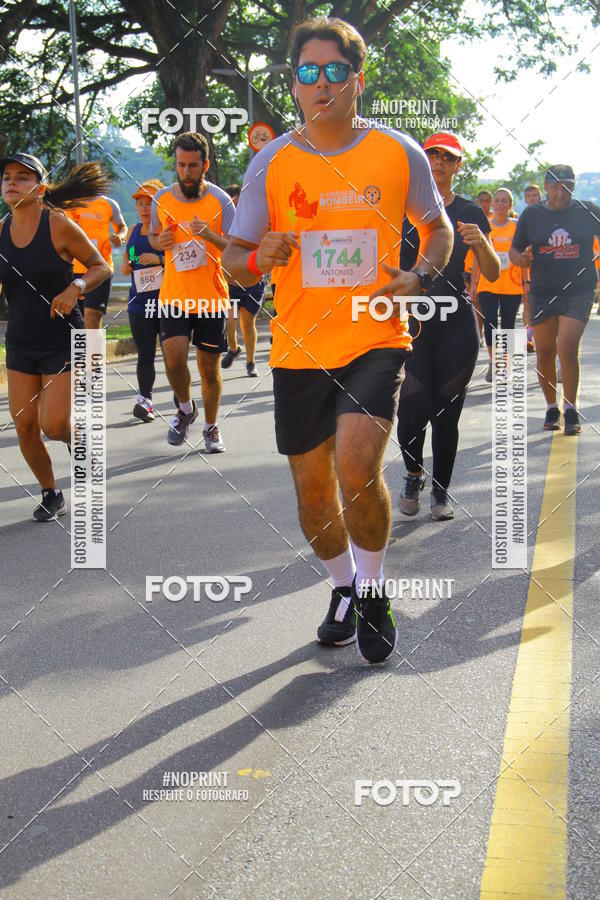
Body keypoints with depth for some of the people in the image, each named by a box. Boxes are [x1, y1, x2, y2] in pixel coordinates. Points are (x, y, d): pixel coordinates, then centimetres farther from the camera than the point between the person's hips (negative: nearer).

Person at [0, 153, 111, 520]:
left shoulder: (59, 226, -13)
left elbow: (102, 267, -6)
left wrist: (75, 288, -22)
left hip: (62, 340, -5)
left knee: (53, 425, -11)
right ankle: (51, 494, 24)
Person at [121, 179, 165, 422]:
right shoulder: (133, 231, 15)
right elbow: (127, 259, 24)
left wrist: (160, 259, -22)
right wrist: (125, 267, 1)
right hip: (140, 299, 4)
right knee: (145, 354, 1)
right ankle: (145, 400, 1)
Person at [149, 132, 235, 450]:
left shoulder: (220, 200, -5)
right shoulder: (161, 199, 3)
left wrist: (211, 236, -26)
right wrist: (158, 242, -4)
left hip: (212, 298, -1)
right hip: (174, 296, 1)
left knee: (210, 368, 6)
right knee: (173, 357, -16)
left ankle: (211, 427, 27)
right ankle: (185, 409, 13)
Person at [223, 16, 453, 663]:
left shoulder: (398, 153, -1)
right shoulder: (272, 161, 0)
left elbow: (438, 228, 14)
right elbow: (233, 260, 3)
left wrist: (420, 275, -6)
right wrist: (258, 259, -21)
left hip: (376, 339, -2)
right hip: (300, 347, 2)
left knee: (356, 467, -21)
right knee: (312, 487, 9)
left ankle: (375, 591, 4)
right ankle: (343, 588, 36)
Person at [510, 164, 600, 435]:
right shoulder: (531, 215, 4)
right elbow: (514, 251, 10)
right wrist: (522, 259, -12)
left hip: (578, 292, -2)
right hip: (542, 293, 2)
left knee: (567, 348, -15)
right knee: (544, 353, 6)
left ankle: (570, 409, -2)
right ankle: (551, 408, 25)